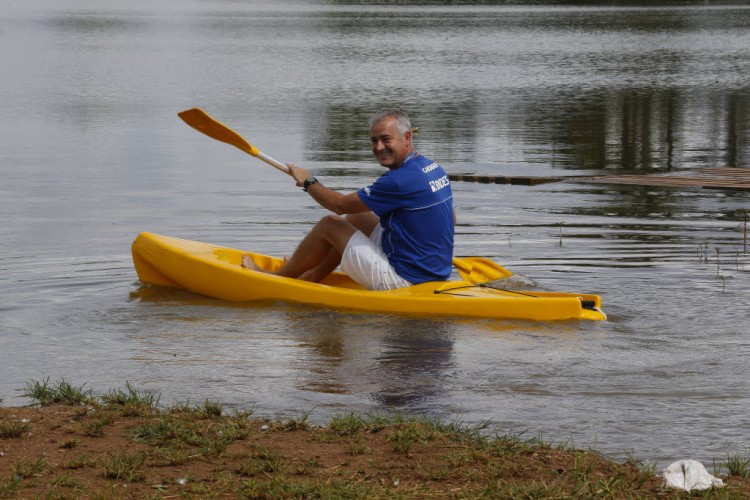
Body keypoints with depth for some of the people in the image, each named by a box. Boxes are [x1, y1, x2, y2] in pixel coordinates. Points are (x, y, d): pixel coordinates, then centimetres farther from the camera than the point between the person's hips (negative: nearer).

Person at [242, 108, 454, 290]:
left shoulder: (401, 181, -24)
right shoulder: (434, 169, 5)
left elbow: (340, 205, -14)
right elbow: (451, 219, 19)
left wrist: (307, 181, 3)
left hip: (403, 277, -9)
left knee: (329, 225, 2)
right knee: (355, 218, 21)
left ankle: (277, 278, 23)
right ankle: (311, 276, 33)